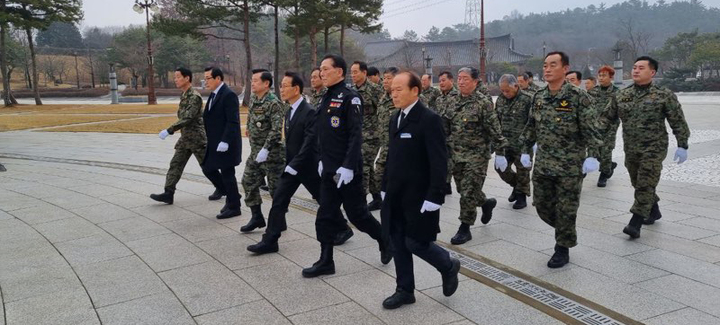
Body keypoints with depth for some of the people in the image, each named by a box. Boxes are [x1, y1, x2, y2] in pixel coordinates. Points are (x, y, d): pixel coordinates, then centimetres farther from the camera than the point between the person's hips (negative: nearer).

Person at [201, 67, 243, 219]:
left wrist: (224, 142, -25)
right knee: (208, 169, 13)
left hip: (226, 144, -9)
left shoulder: (229, 95, -16)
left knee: (227, 174, 0)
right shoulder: (214, 95, 12)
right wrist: (210, 141, 13)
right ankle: (231, 196, 27)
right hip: (214, 144, 9)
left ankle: (234, 207, 14)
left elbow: (233, 122, -21)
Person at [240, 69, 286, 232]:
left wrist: (265, 149, -27)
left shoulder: (274, 103, -17)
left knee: (275, 187, 1)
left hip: (272, 152, -8)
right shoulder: (253, 99, 8)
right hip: (255, 151, 8)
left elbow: (276, 130, -23)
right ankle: (257, 217, 19)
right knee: (249, 182, 8)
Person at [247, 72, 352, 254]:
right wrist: (288, 164, 11)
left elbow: (309, 143, -24)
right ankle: (269, 241, 5)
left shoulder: (309, 112, -19)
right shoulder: (289, 112, 9)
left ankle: (344, 229, 30)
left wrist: (294, 166, -24)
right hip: (291, 166, 8)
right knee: (278, 201, 0)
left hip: (308, 167, -7)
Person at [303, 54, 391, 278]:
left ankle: (386, 241, 27)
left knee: (357, 214, 4)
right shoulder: (326, 99, 12)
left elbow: (356, 135, -19)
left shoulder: (350, 98, -13)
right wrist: (323, 160, 17)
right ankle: (326, 261, 18)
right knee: (326, 215, 9)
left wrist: (348, 166, -24)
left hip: (347, 171, -8)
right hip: (329, 170, 8)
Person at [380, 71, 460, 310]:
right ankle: (405, 290, 24)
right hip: (396, 196, 7)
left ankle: (449, 266, 25)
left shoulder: (429, 119, -14)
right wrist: (386, 187, 14)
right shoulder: (395, 119, 10)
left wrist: (434, 197, -21)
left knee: (415, 242, -2)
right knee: (398, 244, 10)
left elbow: (439, 162, -18)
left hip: (419, 197, -7)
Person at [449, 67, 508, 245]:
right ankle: (487, 203, 41)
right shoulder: (455, 102, 8)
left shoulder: (483, 102, -10)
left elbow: (495, 130, -11)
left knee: (468, 193, -5)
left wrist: (500, 153, -13)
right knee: (463, 190, 14)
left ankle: (464, 229, 6)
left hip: (476, 155, -6)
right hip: (457, 155, 6)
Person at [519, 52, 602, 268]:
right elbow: (531, 127, 16)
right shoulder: (538, 97, 8)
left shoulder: (578, 97, -9)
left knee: (565, 209, 2)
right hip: (543, 164, 6)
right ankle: (565, 231, 36)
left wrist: (592, 156, -18)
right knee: (542, 206, 11)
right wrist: (525, 151, 14)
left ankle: (562, 249, 17)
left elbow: (590, 129, -11)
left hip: (570, 166, -5)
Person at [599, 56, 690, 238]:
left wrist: (682, 145, -8)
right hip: (630, 150, 5)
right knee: (639, 185, 17)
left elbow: (678, 122, -5)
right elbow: (607, 117, 9)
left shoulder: (664, 95, -6)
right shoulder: (621, 96, 6)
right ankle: (654, 211, 39)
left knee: (645, 186, -9)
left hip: (653, 149, -5)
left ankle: (635, 224, -8)